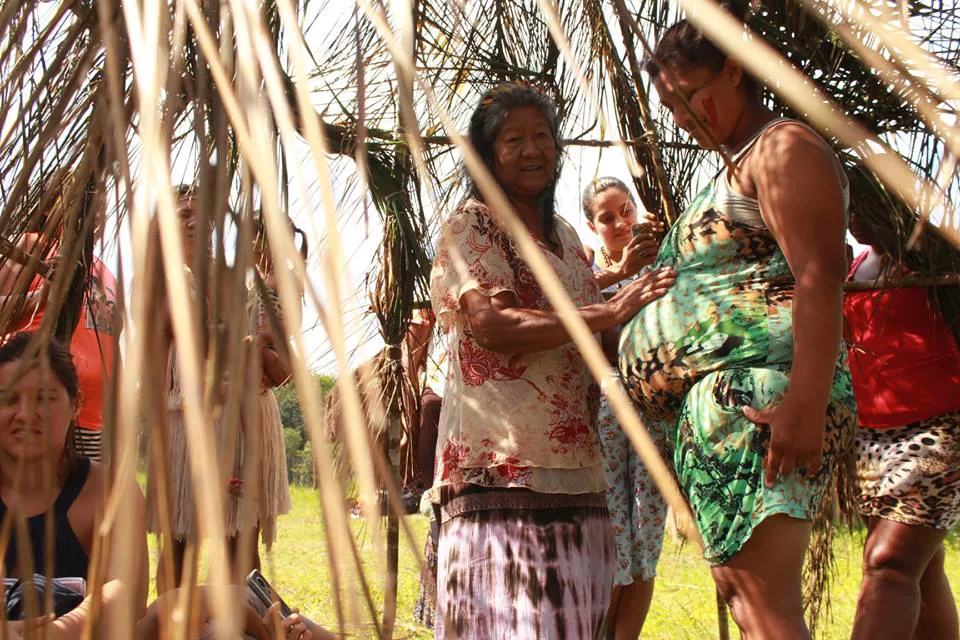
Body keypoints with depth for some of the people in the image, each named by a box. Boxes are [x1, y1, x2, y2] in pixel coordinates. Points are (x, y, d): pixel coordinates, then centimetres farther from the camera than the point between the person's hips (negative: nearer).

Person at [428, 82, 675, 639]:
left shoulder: (565, 236, 21)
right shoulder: (471, 225, -1)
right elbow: (491, 324, -17)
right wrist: (607, 312, -18)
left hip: (574, 462, 7)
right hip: (502, 462, -7)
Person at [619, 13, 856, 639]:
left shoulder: (785, 147, -3)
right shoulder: (736, 170, 28)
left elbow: (821, 278, -17)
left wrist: (806, 404, -26)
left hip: (759, 396, -11)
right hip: (713, 403, 11)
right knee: (739, 585, 10)